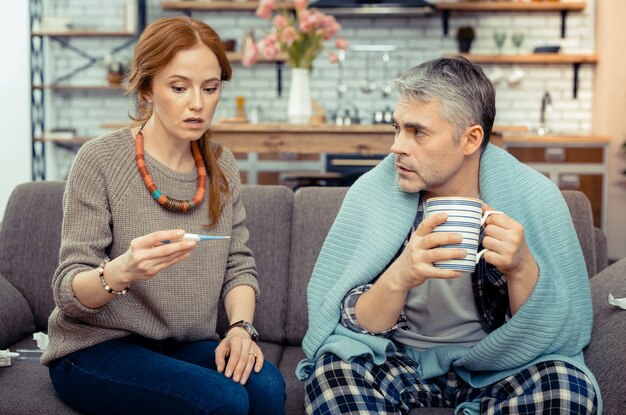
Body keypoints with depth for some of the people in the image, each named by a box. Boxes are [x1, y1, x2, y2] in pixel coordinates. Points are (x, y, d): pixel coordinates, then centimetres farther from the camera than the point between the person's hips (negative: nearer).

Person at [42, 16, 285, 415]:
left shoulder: (221, 165, 4)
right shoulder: (101, 159, -11)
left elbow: (239, 266, 8)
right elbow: (69, 293, -13)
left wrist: (240, 326, -13)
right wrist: (123, 271, -35)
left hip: (186, 346, 4)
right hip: (96, 348, -4)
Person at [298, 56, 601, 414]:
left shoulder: (535, 198, -13)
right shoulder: (372, 193, -12)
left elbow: (563, 336, -10)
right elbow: (353, 328, -12)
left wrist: (522, 269, -30)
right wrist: (399, 278, -33)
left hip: (494, 364, 2)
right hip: (395, 358, -1)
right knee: (333, 372, -31)